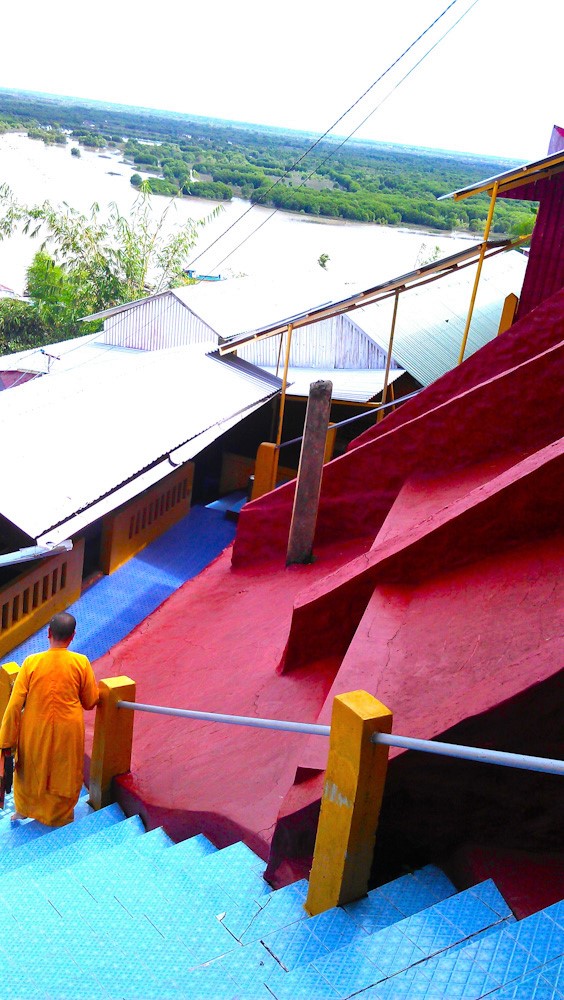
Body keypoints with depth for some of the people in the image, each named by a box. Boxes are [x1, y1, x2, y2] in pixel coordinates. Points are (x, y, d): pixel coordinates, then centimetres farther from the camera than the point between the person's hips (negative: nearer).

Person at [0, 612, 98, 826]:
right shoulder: (81, 662, -15)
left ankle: (24, 809, 46)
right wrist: (94, 686, 17)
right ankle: (60, 817, 39)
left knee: (30, 768, 26)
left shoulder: (31, 662, -16)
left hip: (35, 730, 1)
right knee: (64, 774, 22)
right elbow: (90, 702, -5)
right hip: (68, 732, 0)